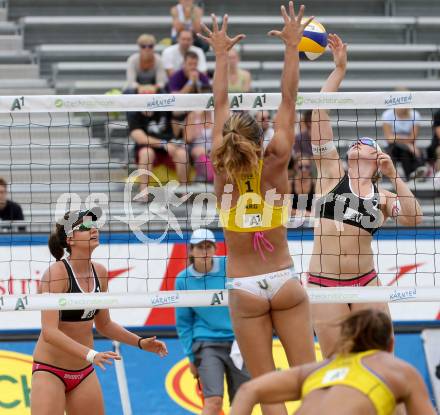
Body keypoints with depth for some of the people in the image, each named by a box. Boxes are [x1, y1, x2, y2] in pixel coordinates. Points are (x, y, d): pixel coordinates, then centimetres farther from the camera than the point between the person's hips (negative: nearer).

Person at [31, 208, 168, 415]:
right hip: (50, 370, -7)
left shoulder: (99, 272, 4)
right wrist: (90, 354, -35)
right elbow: (49, 331, -27)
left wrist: (140, 342, 8)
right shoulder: (57, 273, -18)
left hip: (84, 374, 7)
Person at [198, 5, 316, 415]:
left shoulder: (222, 170, -6)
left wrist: (221, 54, 12)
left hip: (244, 289, 0)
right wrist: (291, 46, 2)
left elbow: (220, 105, 3)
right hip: (284, 281, 0)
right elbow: (288, 100, -3)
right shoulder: (275, 166, -8)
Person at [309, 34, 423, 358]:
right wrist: (340, 69, -1)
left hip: (365, 282, 2)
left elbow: (413, 219, -6)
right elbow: (320, 112, 1)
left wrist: (393, 175, -7)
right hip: (324, 283, -1)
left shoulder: (381, 195, 12)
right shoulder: (331, 172, 7)